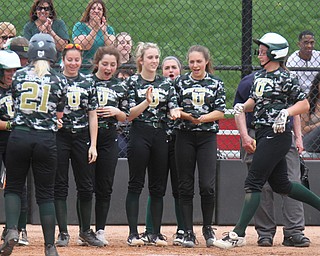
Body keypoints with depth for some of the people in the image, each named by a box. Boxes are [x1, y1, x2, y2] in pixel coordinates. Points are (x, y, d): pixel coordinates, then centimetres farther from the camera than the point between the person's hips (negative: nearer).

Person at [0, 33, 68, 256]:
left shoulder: (19, 76, 1)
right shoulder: (59, 80, -1)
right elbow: (59, 110, 8)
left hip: (19, 137, 0)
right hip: (46, 139, 0)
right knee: (46, 193, 7)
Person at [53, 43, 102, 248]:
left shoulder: (88, 83, 8)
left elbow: (93, 116, 7)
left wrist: (93, 145, 1)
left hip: (82, 137, 2)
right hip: (59, 136, -2)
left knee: (86, 186, 5)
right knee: (60, 185, -1)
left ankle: (86, 231, 17)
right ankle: (63, 233, 3)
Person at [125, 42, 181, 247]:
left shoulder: (166, 83, 12)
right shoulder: (132, 82, 0)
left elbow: (173, 109, 5)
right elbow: (129, 115, -6)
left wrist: (175, 113, -19)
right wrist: (147, 102, -22)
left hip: (160, 136, 4)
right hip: (139, 135, -4)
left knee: (158, 187, 6)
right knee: (136, 185, -3)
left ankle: (157, 232, 10)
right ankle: (133, 233, -2)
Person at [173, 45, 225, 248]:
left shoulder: (216, 84, 6)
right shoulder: (180, 82, 8)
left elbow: (220, 112, 0)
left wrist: (202, 118, -16)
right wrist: (188, 116, -13)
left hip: (208, 136, -1)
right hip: (185, 136, 1)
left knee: (207, 185, -9)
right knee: (185, 186, 1)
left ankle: (208, 228, 11)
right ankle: (188, 232, 5)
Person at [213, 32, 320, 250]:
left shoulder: (285, 78, -10)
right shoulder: (259, 76, 14)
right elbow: (255, 101, 24)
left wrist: (285, 113, -23)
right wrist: (243, 107, 3)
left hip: (277, 135, -9)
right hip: (263, 134, 9)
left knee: (253, 182, -11)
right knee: (281, 185, 15)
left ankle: (239, 234, -11)